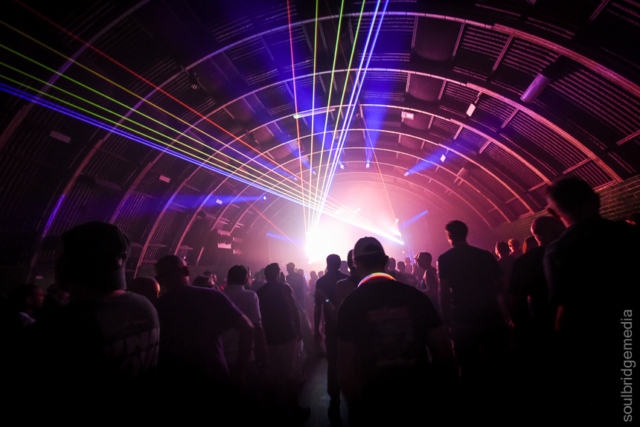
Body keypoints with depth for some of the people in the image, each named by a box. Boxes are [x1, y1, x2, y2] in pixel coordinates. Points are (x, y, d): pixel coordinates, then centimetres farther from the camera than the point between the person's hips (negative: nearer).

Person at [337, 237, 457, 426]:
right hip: (417, 402, 2)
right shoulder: (416, 296, -8)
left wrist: (357, 402, 2)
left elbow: (346, 371, -15)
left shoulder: (351, 303, -14)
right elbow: (444, 353, -3)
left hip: (373, 406, -1)